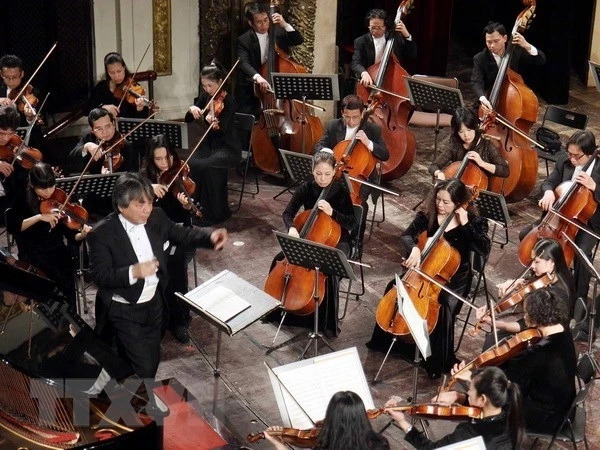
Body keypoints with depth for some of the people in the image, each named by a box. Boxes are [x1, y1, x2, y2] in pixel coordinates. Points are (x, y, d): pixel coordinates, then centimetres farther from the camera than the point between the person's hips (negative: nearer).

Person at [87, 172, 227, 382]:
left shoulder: (156, 217, -5)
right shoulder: (102, 233, -21)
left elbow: (180, 234, 5)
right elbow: (100, 276, -24)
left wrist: (210, 236, -15)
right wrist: (133, 272, -39)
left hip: (154, 304, 6)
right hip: (124, 311, -6)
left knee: (151, 362, 19)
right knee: (144, 367, -7)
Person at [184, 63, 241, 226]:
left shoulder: (228, 101, -12)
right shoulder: (205, 96, 6)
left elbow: (223, 130, -22)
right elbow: (188, 119, 7)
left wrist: (214, 124, -43)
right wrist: (192, 109, -14)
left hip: (228, 148, -6)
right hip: (208, 144, 6)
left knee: (205, 166, -32)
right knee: (191, 164, -25)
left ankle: (215, 212, -16)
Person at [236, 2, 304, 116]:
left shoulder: (278, 33, 3)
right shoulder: (244, 40, -9)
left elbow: (299, 41, 1)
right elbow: (244, 64, -23)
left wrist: (285, 25, -14)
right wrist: (257, 77, -44)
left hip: (277, 88, 2)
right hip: (251, 93, -2)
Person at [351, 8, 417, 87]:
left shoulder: (396, 37, 6)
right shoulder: (360, 42, 1)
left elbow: (412, 56, 1)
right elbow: (355, 63, -12)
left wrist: (407, 35, -12)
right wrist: (364, 73, -35)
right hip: (370, 83, -1)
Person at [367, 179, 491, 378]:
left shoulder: (473, 221, -13)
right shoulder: (427, 215, -5)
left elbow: (484, 249, -24)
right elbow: (407, 235, -12)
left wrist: (466, 224, -29)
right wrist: (415, 249, -34)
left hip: (455, 278, -4)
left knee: (444, 307, -30)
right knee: (394, 287, -14)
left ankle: (440, 362, -12)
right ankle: (385, 338, 9)